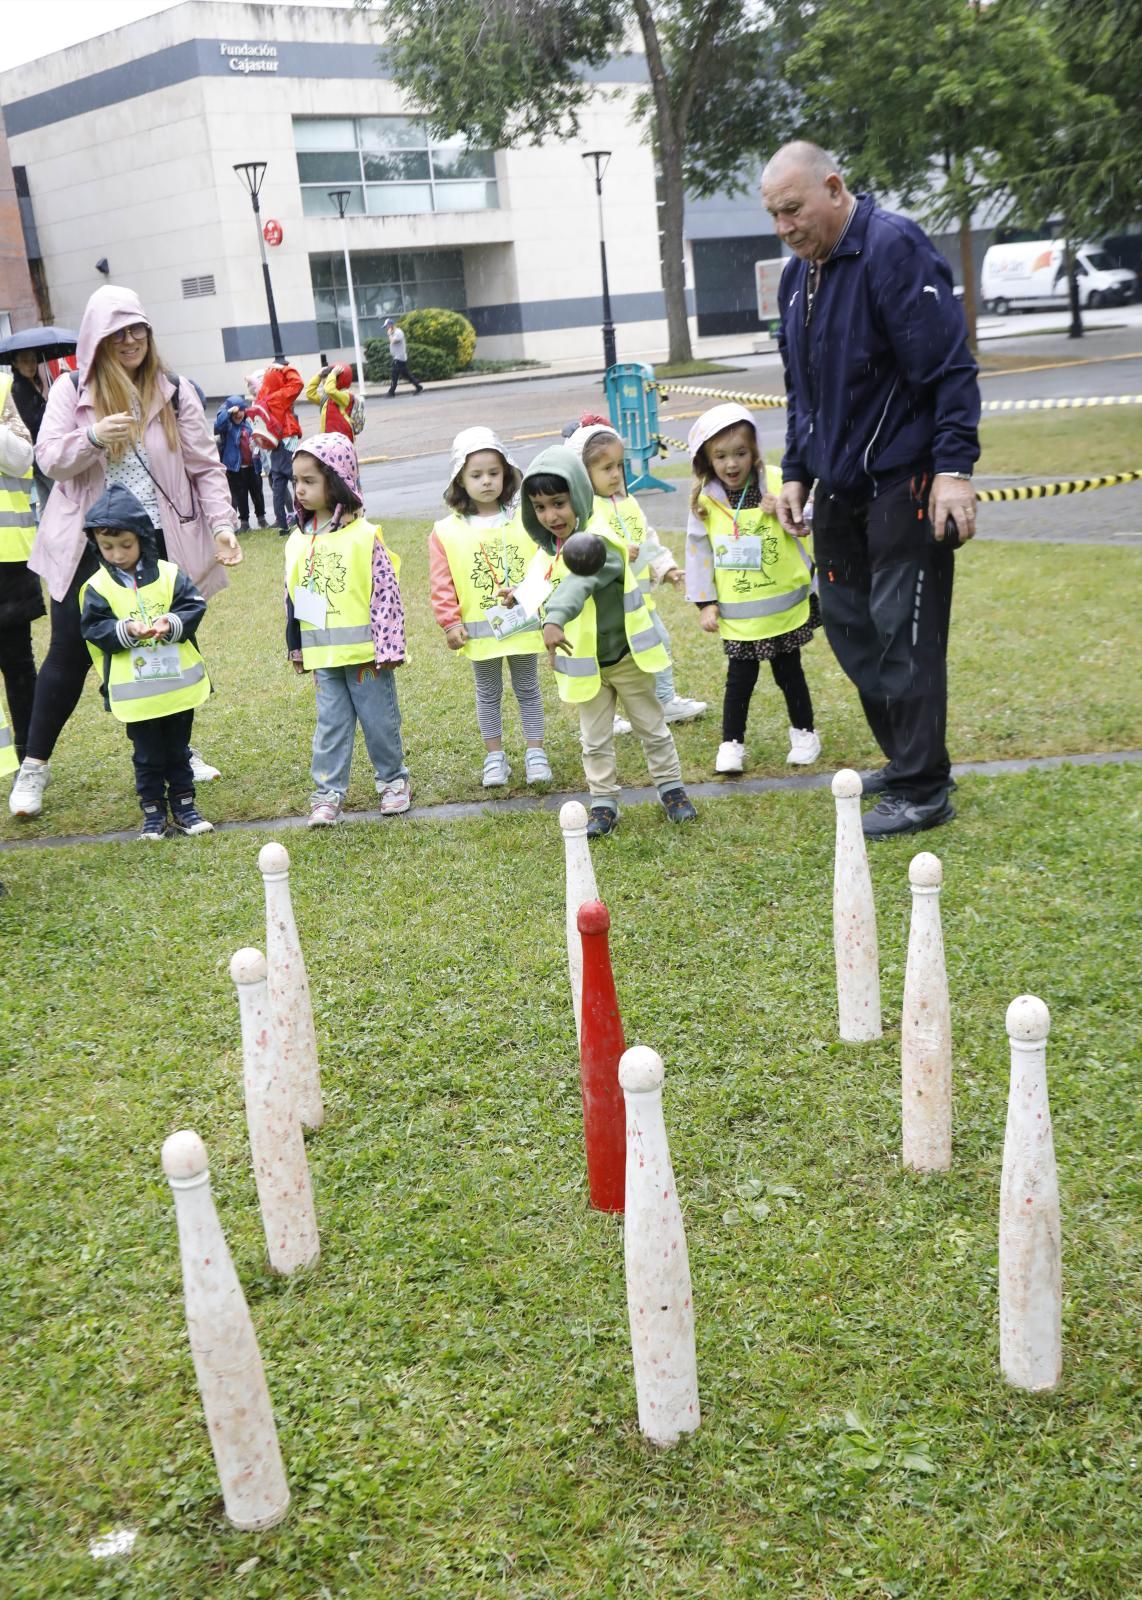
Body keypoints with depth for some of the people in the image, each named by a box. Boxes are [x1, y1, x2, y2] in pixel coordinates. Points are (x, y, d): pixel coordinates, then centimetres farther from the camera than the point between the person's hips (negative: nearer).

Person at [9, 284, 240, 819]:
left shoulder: (175, 392, -1)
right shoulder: (71, 390, -1)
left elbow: (205, 468, -3)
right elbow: (49, 459, -5)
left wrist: (221, 524, -17)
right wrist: (92, 438, -25)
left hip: (158, 543, 1)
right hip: (89, 545, 0)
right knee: (69, 654, 5)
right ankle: (35, 766, 16)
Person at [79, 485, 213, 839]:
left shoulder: (169, 574, -4)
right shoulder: (97, 587, -6)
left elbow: (195, 607, -6)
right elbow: (93, 629, -10)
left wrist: (173, 623, -24)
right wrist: (124, 630, -26)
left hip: (179, 683, 1)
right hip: (135, 692, -1)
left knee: (178, 750, 16)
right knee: (148, 756, 10)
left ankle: (184, 805, 28)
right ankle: (153, 812, 21)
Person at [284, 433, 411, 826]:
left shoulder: (364, 535, -11)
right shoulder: (298, 540, 5)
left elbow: (386, 594, -12)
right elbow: (293, 599, 13)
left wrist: (387, 647, -14)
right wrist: (296, 648, 15)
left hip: (364, 651, -4)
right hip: (324, 656, 4)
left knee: (379, 719, 9)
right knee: (331, 723, 8)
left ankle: (393, 779, 27)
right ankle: (328, 793, 13)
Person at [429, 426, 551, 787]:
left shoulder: (525, 520, -3)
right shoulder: (446, 532, -6)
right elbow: (442, 585, -5)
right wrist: (450, 623, -9)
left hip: (524, 625, 0)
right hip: (480, 631, 0)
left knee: (527, 689, 13)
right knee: (488, 694, 13)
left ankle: (535, 751, 24)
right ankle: (494, 756, 24)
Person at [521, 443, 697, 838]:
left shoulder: (599, 541, -26)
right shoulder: (556, 544, 0)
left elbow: (580, 582, -46)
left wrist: (554, 619, -61)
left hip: (624, 654, -6)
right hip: (584, 662, 6)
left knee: (651, 727, 13)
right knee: (595, 740, 11)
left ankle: (671, 787, 29)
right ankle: (604, 803, 21)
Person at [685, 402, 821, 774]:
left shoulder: (776, 482, -7)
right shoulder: (704, 499, -6)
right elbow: (697, 552, 0)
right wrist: (705, 602, -1)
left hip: (784, 604, 0)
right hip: (736, 613, 0)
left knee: (788, 671, 13)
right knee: (740, 677, 5)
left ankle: (804, 733, 29)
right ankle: (731, 744, 16)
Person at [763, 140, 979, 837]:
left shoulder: (893, 247, -15)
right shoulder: (799, 274, 12)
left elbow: (950, 368, -19)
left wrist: (954, 468, -24)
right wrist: (796, 474, 17)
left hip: (905, 483, -9)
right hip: (841, 486, 9)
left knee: (904, 632, -6)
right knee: (849, 623, 11)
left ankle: (923, 791, 3)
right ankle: (907, 760, 26)